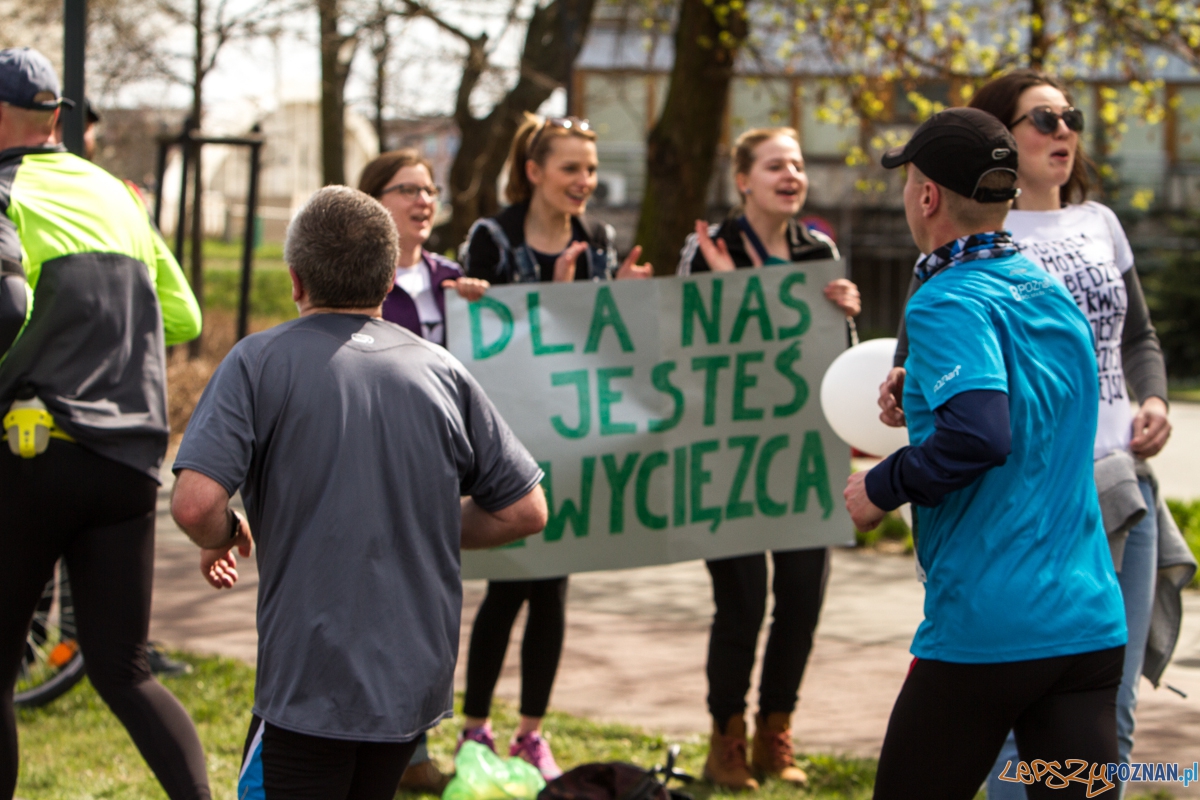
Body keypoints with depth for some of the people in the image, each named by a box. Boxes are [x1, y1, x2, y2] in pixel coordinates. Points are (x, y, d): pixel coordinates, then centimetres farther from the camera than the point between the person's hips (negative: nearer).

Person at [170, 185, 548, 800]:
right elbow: (525, 510, 7)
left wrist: (224, 537, 5)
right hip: (420, 678, 5)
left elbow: (195, 504, -18)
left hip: (310, 684, -5)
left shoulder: (260, 362, -7)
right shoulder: (443, 373, 4)